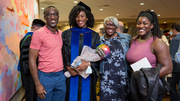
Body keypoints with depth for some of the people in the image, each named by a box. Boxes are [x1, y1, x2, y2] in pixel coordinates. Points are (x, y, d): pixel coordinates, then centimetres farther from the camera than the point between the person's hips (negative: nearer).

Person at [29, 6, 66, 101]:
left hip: (61, 76, 5)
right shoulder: (38, 33, -10)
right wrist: (37, 84, -14)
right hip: (45, 77, -5)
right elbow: (32, 60, -11)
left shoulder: (61, 33, 7)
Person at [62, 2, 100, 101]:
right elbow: (63, 54, 0)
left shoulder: (94, 36, 6)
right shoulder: (67, 34, 5)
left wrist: (88, 64, -15)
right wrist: (68, 68, -13)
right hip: (71, 74, 0)